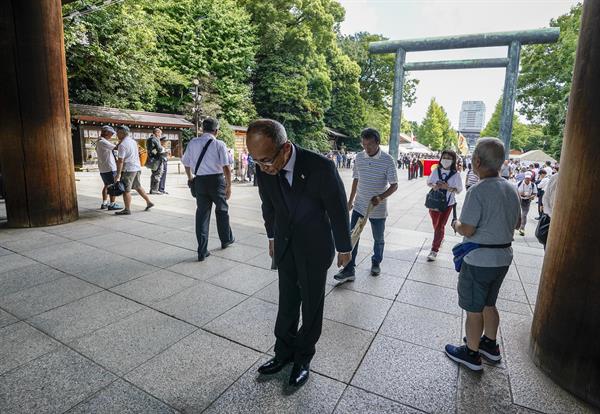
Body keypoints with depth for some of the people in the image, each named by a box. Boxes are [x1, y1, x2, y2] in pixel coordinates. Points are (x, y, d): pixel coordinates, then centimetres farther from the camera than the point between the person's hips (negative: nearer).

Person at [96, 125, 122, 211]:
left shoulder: (99, 142, 17)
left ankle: (104, 203, 21)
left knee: (107, 185, 18)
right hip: (109, 168, -10)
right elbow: (116, 147, -22)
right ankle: (112, 204, 0)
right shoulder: (102, 142, -16)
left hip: (103, 169, 10)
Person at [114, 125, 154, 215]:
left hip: (128, 169, -9)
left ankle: (127, 209, 2)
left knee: (126, 190, -1)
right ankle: (149, 202, 25)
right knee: (138, 186, 21)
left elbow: (120, 161, -18)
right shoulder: (133, 141, 12)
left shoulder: (122, 144, -14)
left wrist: (118, 174, -16)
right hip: (137, 167, 9)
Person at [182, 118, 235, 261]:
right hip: (217, 180, -3)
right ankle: (226, 240, 36)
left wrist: (190, 178, 30)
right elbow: (226, 167, -14)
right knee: (222, 210, 18)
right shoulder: (219, 144, -8)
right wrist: (229, 185, -7)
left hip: (200, 181, 3)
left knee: (202, 213, 8)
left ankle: (202, 251, 10)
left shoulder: (193, 143, 5)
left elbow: (186, 163, 14)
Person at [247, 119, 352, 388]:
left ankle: (303, 357, 31)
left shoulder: (321, 168, -28)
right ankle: (284, 352, 33)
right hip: (284, 245, 4)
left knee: (312, 304, 11)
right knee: (287, 301, 15)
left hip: (315, 247, -3)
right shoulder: (264, 169, -14)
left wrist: (344, 248, -2)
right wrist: (272, 237, 17)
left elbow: (338, 210, -14)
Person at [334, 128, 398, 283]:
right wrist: (350, 200, 14)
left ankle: (376, 263, 38)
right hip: (359, 206, 3)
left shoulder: (387, 160, -14)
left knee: (378, 239, 15)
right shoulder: (359, 157, -1)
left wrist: (380, 197, -27)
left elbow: (394, 185, -10)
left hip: (378, 209, -3)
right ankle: (349, 270, 9)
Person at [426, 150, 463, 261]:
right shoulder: (436, 170, -5)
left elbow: (458, 189, -8)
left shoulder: (456, 174, -12)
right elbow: (428, 182, 6)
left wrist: (447, 187, -25)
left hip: (447, 203, -3)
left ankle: (434, 250, 5)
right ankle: (440, 239, 49)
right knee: (435, 225, 18)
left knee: (440, 226, -3)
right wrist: (433, 186, -16)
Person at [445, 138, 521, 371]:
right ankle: (490, 345, 40)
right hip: (504, 257, 8)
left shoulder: (478, 191, -22)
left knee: (474, 309, 8)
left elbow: (467, 230, -22)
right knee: (488, 304, 24)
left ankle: (471, 354, 23)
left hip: (479, 260, -8)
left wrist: (456, 224, -2)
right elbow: (515, 224, 15)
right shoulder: (511, 189, 5)